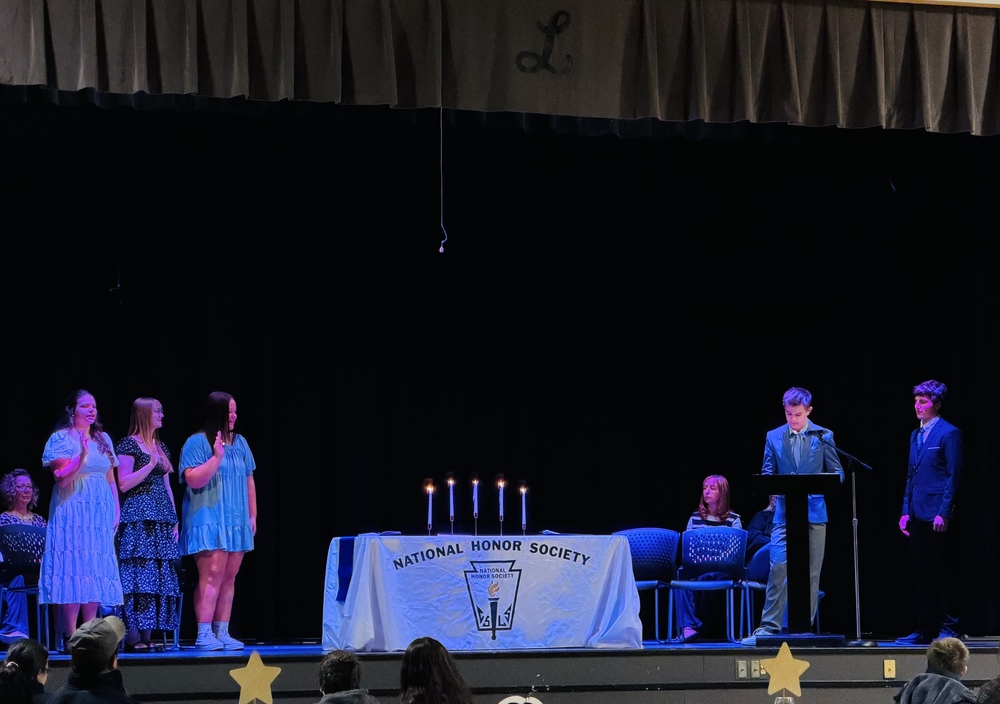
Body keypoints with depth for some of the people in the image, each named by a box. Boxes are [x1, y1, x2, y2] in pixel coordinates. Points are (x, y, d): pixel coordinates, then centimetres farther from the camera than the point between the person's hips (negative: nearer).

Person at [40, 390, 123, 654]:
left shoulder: (103, 439, 16)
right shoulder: (61, 439, 0)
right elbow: (62, 479, -9)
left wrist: (116, 511, 9)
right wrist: (82, 456, -22)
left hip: (100, 514, 6)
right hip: (72, 512, -6)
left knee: (97, 572, 1)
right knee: (73, 570, -11)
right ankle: (69, 637, -11)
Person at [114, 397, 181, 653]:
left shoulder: (160, 447, 18)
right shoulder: (129, 445, -4)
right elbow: (124, 484, -11)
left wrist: (174, 520, 16)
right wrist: (150, 464, -16)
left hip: (160, 521, 8)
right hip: (137, 518, -8)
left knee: (158, 577, 3)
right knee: (138, 575, -11)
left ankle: (146, 636, 4)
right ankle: (132, 637, -12)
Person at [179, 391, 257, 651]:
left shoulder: (240, 442, 13)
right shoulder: (197, 442, -5)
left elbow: (249, 481, 17)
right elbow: (194, 480, -14)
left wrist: (252, 516, 14)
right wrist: (217, 457, -19)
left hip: (236, 522, 6)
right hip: (208, 520, -6)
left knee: (229, 578, 4)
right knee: (211, 576, -13)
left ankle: (222, 632, 8)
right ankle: (204, 635, -13)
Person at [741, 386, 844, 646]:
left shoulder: (823, 436, 5)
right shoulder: (774, 437, 9)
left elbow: (837, 472, 6)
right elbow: (767, 472, 10)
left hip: (814, 513, 0)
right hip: (784, 513, 0)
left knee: (811, 573, 3)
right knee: (778, 567, -10)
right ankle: (769, 627, -8)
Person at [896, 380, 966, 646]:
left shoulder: (949, 434, -6)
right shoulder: (916, 435, 17)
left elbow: (954, 475, -10)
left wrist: (944, 512, -16)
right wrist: (906, 511, 12)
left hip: (937, 516, -8)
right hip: (917, 515, 8)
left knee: (944, 573, -1)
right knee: (921, 574, 8)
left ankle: (948, 627, 4)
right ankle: (925, 630, 12)